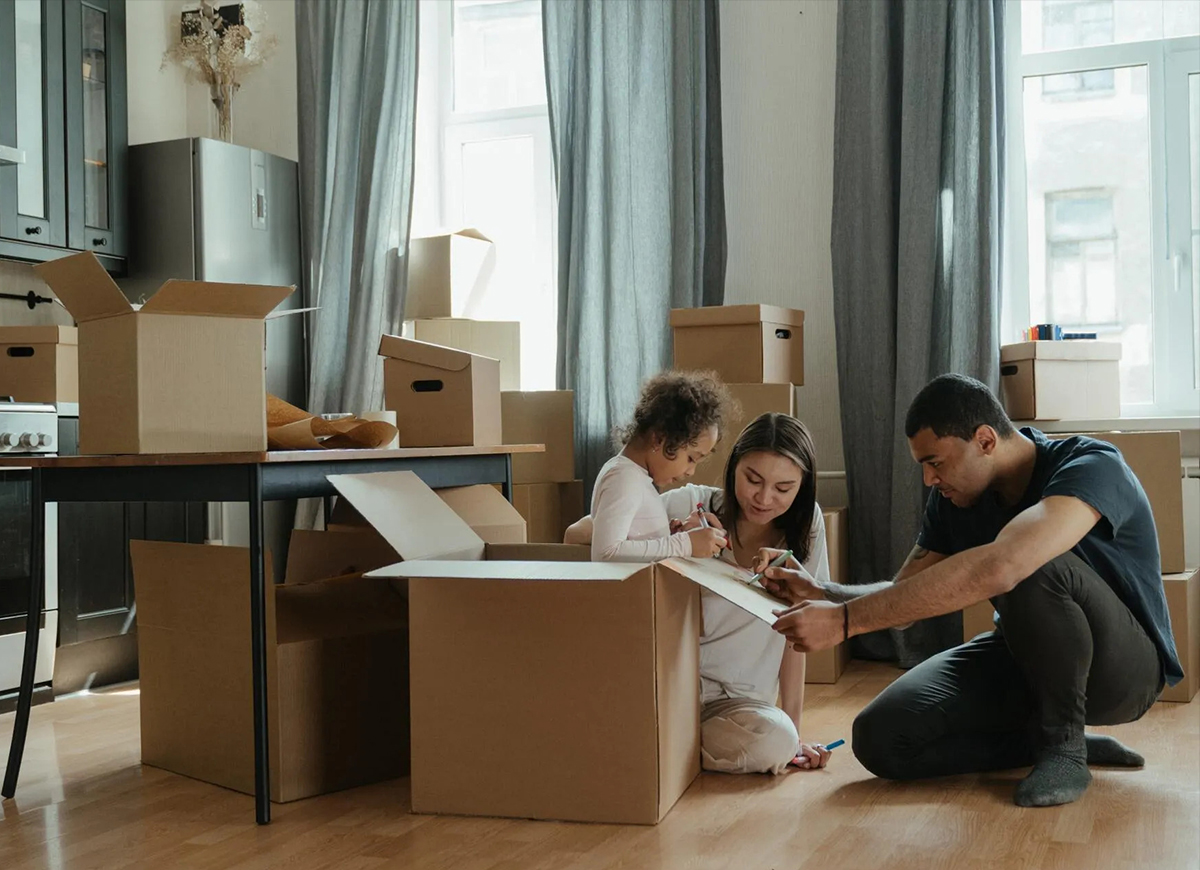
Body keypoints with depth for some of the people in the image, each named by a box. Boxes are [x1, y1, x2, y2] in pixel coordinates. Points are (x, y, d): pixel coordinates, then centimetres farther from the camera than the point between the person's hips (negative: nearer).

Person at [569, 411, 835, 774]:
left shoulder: (805, 525, -1)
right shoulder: (691, 505, -8)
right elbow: (576, 536, -12)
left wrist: (794, 732, -2)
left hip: (735, 700, 2)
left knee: (777, 741, -30)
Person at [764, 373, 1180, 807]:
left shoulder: (1093, 467, -28)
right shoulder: (953, 499, -4)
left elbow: (996, 568, -45)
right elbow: (905, 595, 3)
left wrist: (845, 620, -46)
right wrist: (821, 593, -19)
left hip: (1123, 664, -6)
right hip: (1025, 658, 7)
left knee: (1031, 570, -38)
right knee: (879, 738, -14)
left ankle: (1064, 744, -15)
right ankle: (1055, 738, 1)